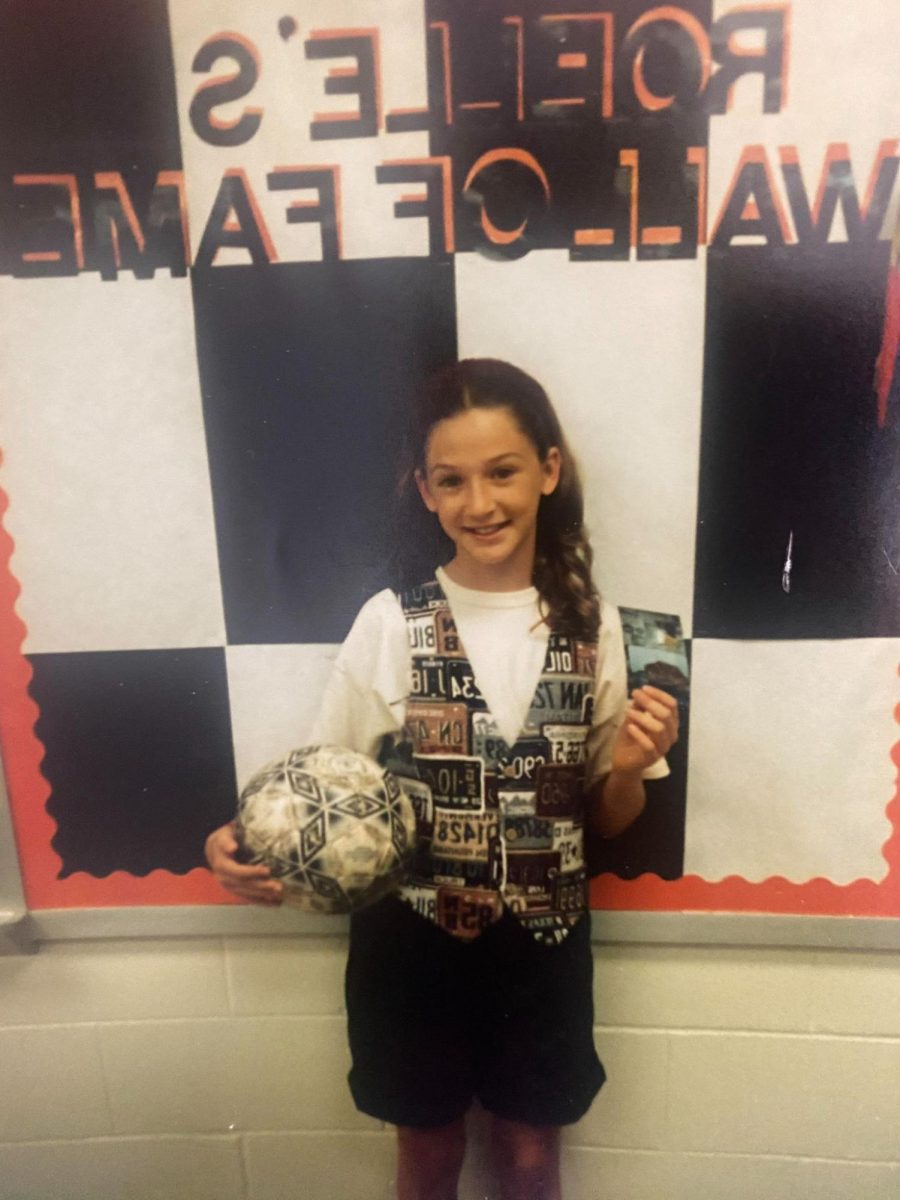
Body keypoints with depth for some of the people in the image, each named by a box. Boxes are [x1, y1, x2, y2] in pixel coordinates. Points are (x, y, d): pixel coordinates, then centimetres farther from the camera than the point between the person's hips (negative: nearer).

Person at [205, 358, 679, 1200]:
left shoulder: (593, 626, -7)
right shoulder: (388, 623, -13)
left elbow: (607, 819, 1)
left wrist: (627, 769, -20)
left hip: (542, 946, 1)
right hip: (410, 942, -1)